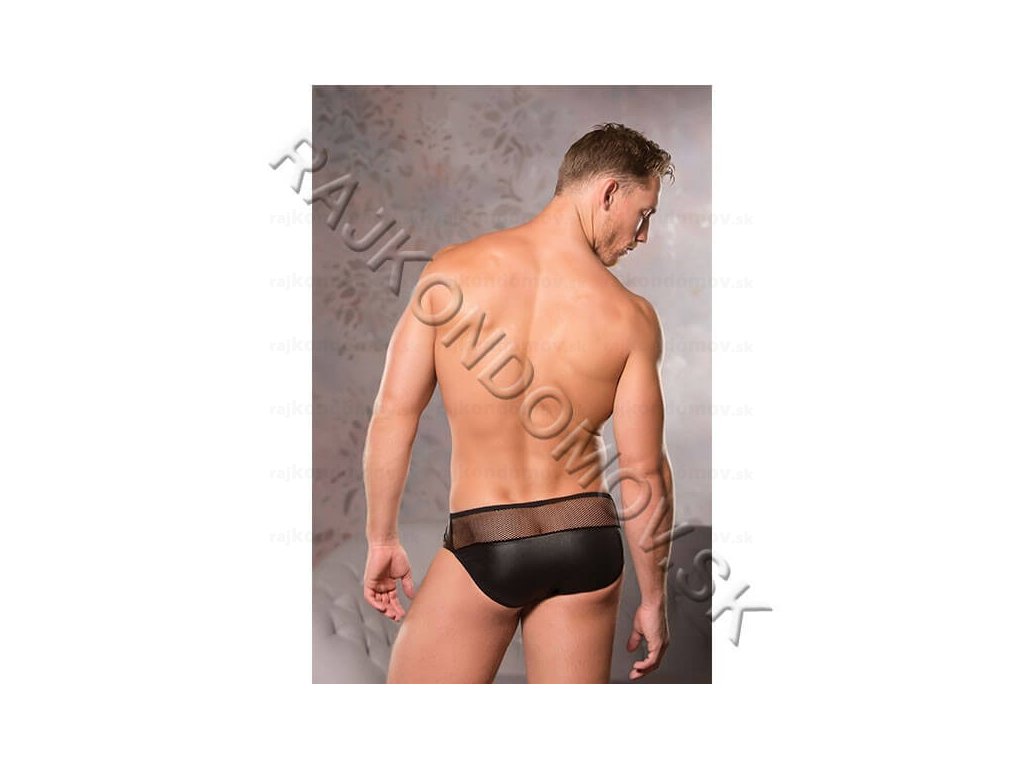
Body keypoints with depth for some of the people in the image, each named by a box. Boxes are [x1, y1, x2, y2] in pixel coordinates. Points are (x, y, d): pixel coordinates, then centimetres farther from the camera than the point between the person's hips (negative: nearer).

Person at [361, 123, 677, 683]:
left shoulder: (452, 271, -7)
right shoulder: (632, 317, -8)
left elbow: (393, 415, -6)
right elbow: (644, 472, -5)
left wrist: (382, 540, 4)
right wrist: (653, 599, 6)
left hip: (482, 540, -1)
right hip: (587, 541, 2)